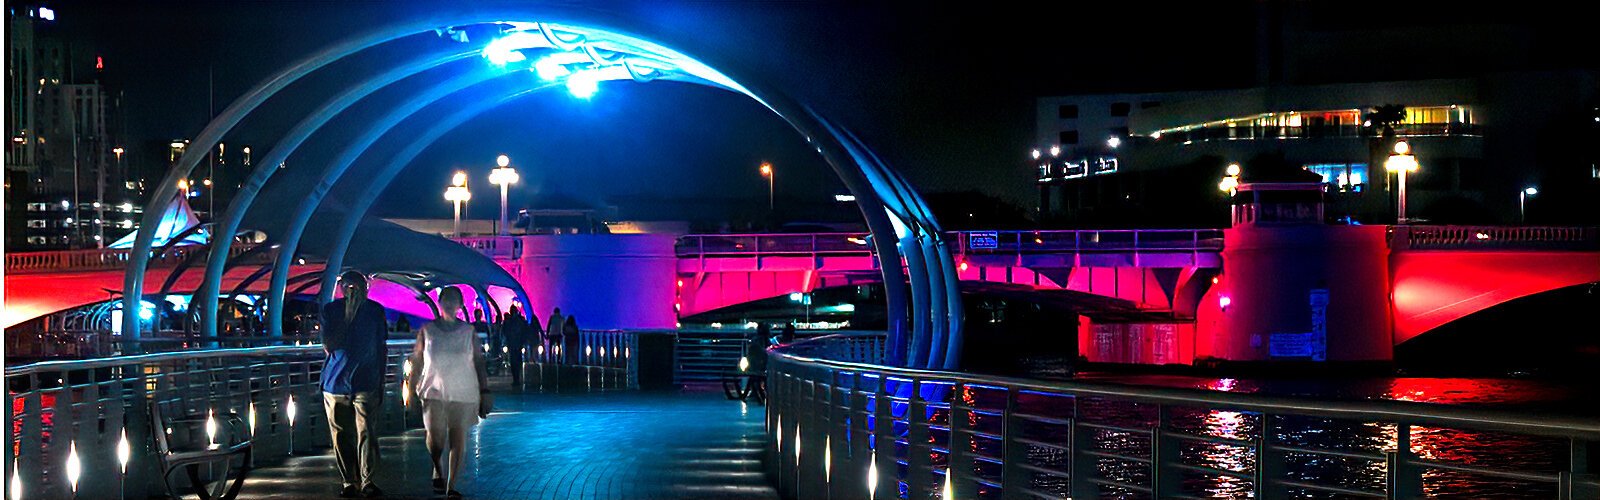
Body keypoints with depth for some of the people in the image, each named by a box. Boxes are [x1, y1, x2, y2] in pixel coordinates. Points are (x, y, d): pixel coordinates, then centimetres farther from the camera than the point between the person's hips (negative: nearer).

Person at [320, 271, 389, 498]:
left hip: (366, 383, -1)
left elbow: (381, 348, 11)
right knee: (341, 437, 4)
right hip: (336, 383, 1)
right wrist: (348, 314, -16)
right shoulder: (331, 309, 1)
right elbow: (328, 346, -11)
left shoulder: (374, 310, 4)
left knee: (367, 434, -9)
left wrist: (380, 383, 10)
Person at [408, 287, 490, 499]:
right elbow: (416, 362, 7)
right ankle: (438, 471, 26)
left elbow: (479, 362, 6)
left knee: (458, 438, -4)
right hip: (434, 391, 0)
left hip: (463, 393, 0)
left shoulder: (468, 331, 6)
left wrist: (484, 392, 1)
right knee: (435, 437, -6)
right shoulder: (426, 331, 6)